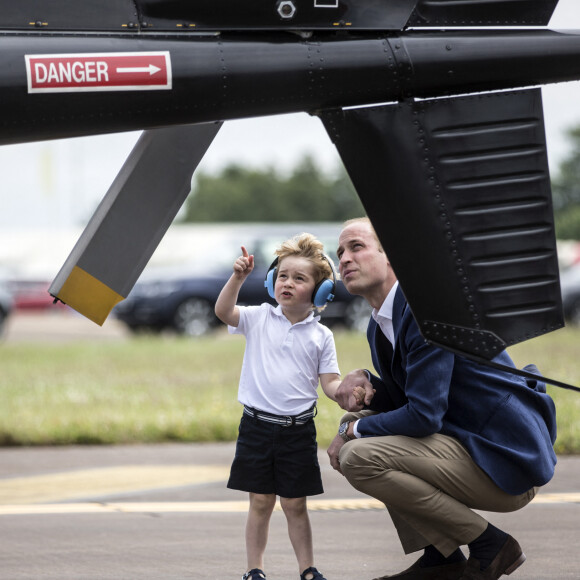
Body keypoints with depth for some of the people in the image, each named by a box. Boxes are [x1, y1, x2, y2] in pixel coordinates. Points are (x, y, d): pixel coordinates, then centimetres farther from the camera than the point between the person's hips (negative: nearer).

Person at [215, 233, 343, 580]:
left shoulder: (320, 335, 3)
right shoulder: (259, 319, 2)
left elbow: (330, 383, 1)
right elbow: (224, 311, -13)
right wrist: (239, 277, -25)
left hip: (298, 430, 0)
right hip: (257, 425, 0)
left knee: (295, 504, 5)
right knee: (261, 502, 4)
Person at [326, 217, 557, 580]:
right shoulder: (380, 325, 13)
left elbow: (424, 415, -23)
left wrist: (354, 431, -8)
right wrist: (364, 383, 0)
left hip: (508, 462, -10)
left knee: (359, 457, -20)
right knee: (359, 423, 15)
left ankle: (489, 546, -9)